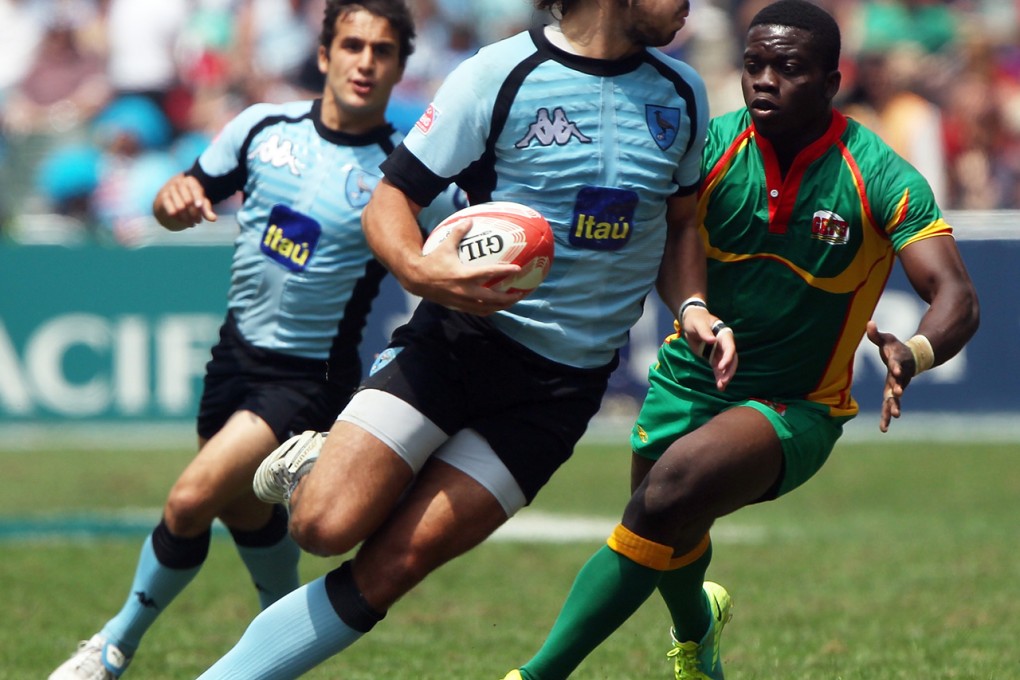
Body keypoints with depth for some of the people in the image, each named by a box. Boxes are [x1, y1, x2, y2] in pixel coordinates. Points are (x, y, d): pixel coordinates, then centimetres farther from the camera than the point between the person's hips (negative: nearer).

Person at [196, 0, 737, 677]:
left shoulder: (681, 93, 6)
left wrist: (692, 306, 2)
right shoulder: (500, 74, -9)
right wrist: (420, 271, -25)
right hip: (458, 335, -2)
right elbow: (391, 198, -5)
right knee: (326, 526, -20)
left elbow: (680, 222, 21)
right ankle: (310, 464, 14)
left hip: (561, 385, 3)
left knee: (390, 568, -10)